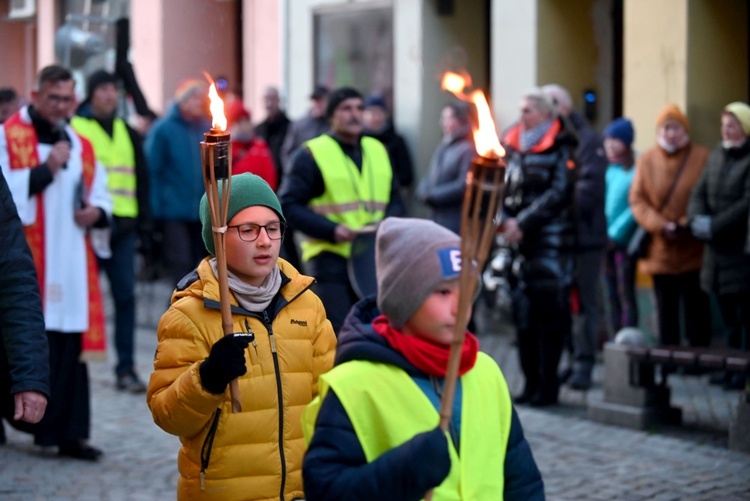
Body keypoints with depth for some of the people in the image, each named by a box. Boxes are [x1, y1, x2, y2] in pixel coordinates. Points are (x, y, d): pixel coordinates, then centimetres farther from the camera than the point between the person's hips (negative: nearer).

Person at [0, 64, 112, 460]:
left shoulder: (80, 146, 17)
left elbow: (101, 193, 21)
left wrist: (96, 211, 0)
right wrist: (46, 169, -16)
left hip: (71, 261, 5)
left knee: (70, 348, 2)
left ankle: (69, 431, 5)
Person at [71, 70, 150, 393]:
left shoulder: (128, 133, 17)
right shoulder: (75, 130, 0)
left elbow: (141, 181, 19)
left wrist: (144, 222, 12)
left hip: (123, 226, 4)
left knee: (126, 296, 1)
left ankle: (126, 368, 5)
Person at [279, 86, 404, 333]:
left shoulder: (378, 150, 13)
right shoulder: (312, 154, -4)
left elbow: (394, 200, 20)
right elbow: (289, 205, -8)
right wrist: (331, 230, -20)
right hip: (329, 258, -6)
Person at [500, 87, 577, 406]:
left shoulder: (561, 150, -3)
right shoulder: (512, 147, 14)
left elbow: (557, 195, -11)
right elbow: (503, 188, 10)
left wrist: (523, 222, -14)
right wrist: (506, 220, -8)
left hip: (551, 244, -6)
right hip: (520, 244, 6)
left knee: (549, 316, -5)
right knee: (523, 316, 7)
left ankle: (548, 386, 1)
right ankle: (531, 383, 15)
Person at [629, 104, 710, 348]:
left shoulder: (703, 158, -4)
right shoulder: (646, 160, 2)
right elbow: (637, 200, 1)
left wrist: (687, 224, -16)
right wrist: (660, 226, -12)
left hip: (694, 253, -2)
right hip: (660, 252, 2)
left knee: (696, 308, 1)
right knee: (666, 311, 9)